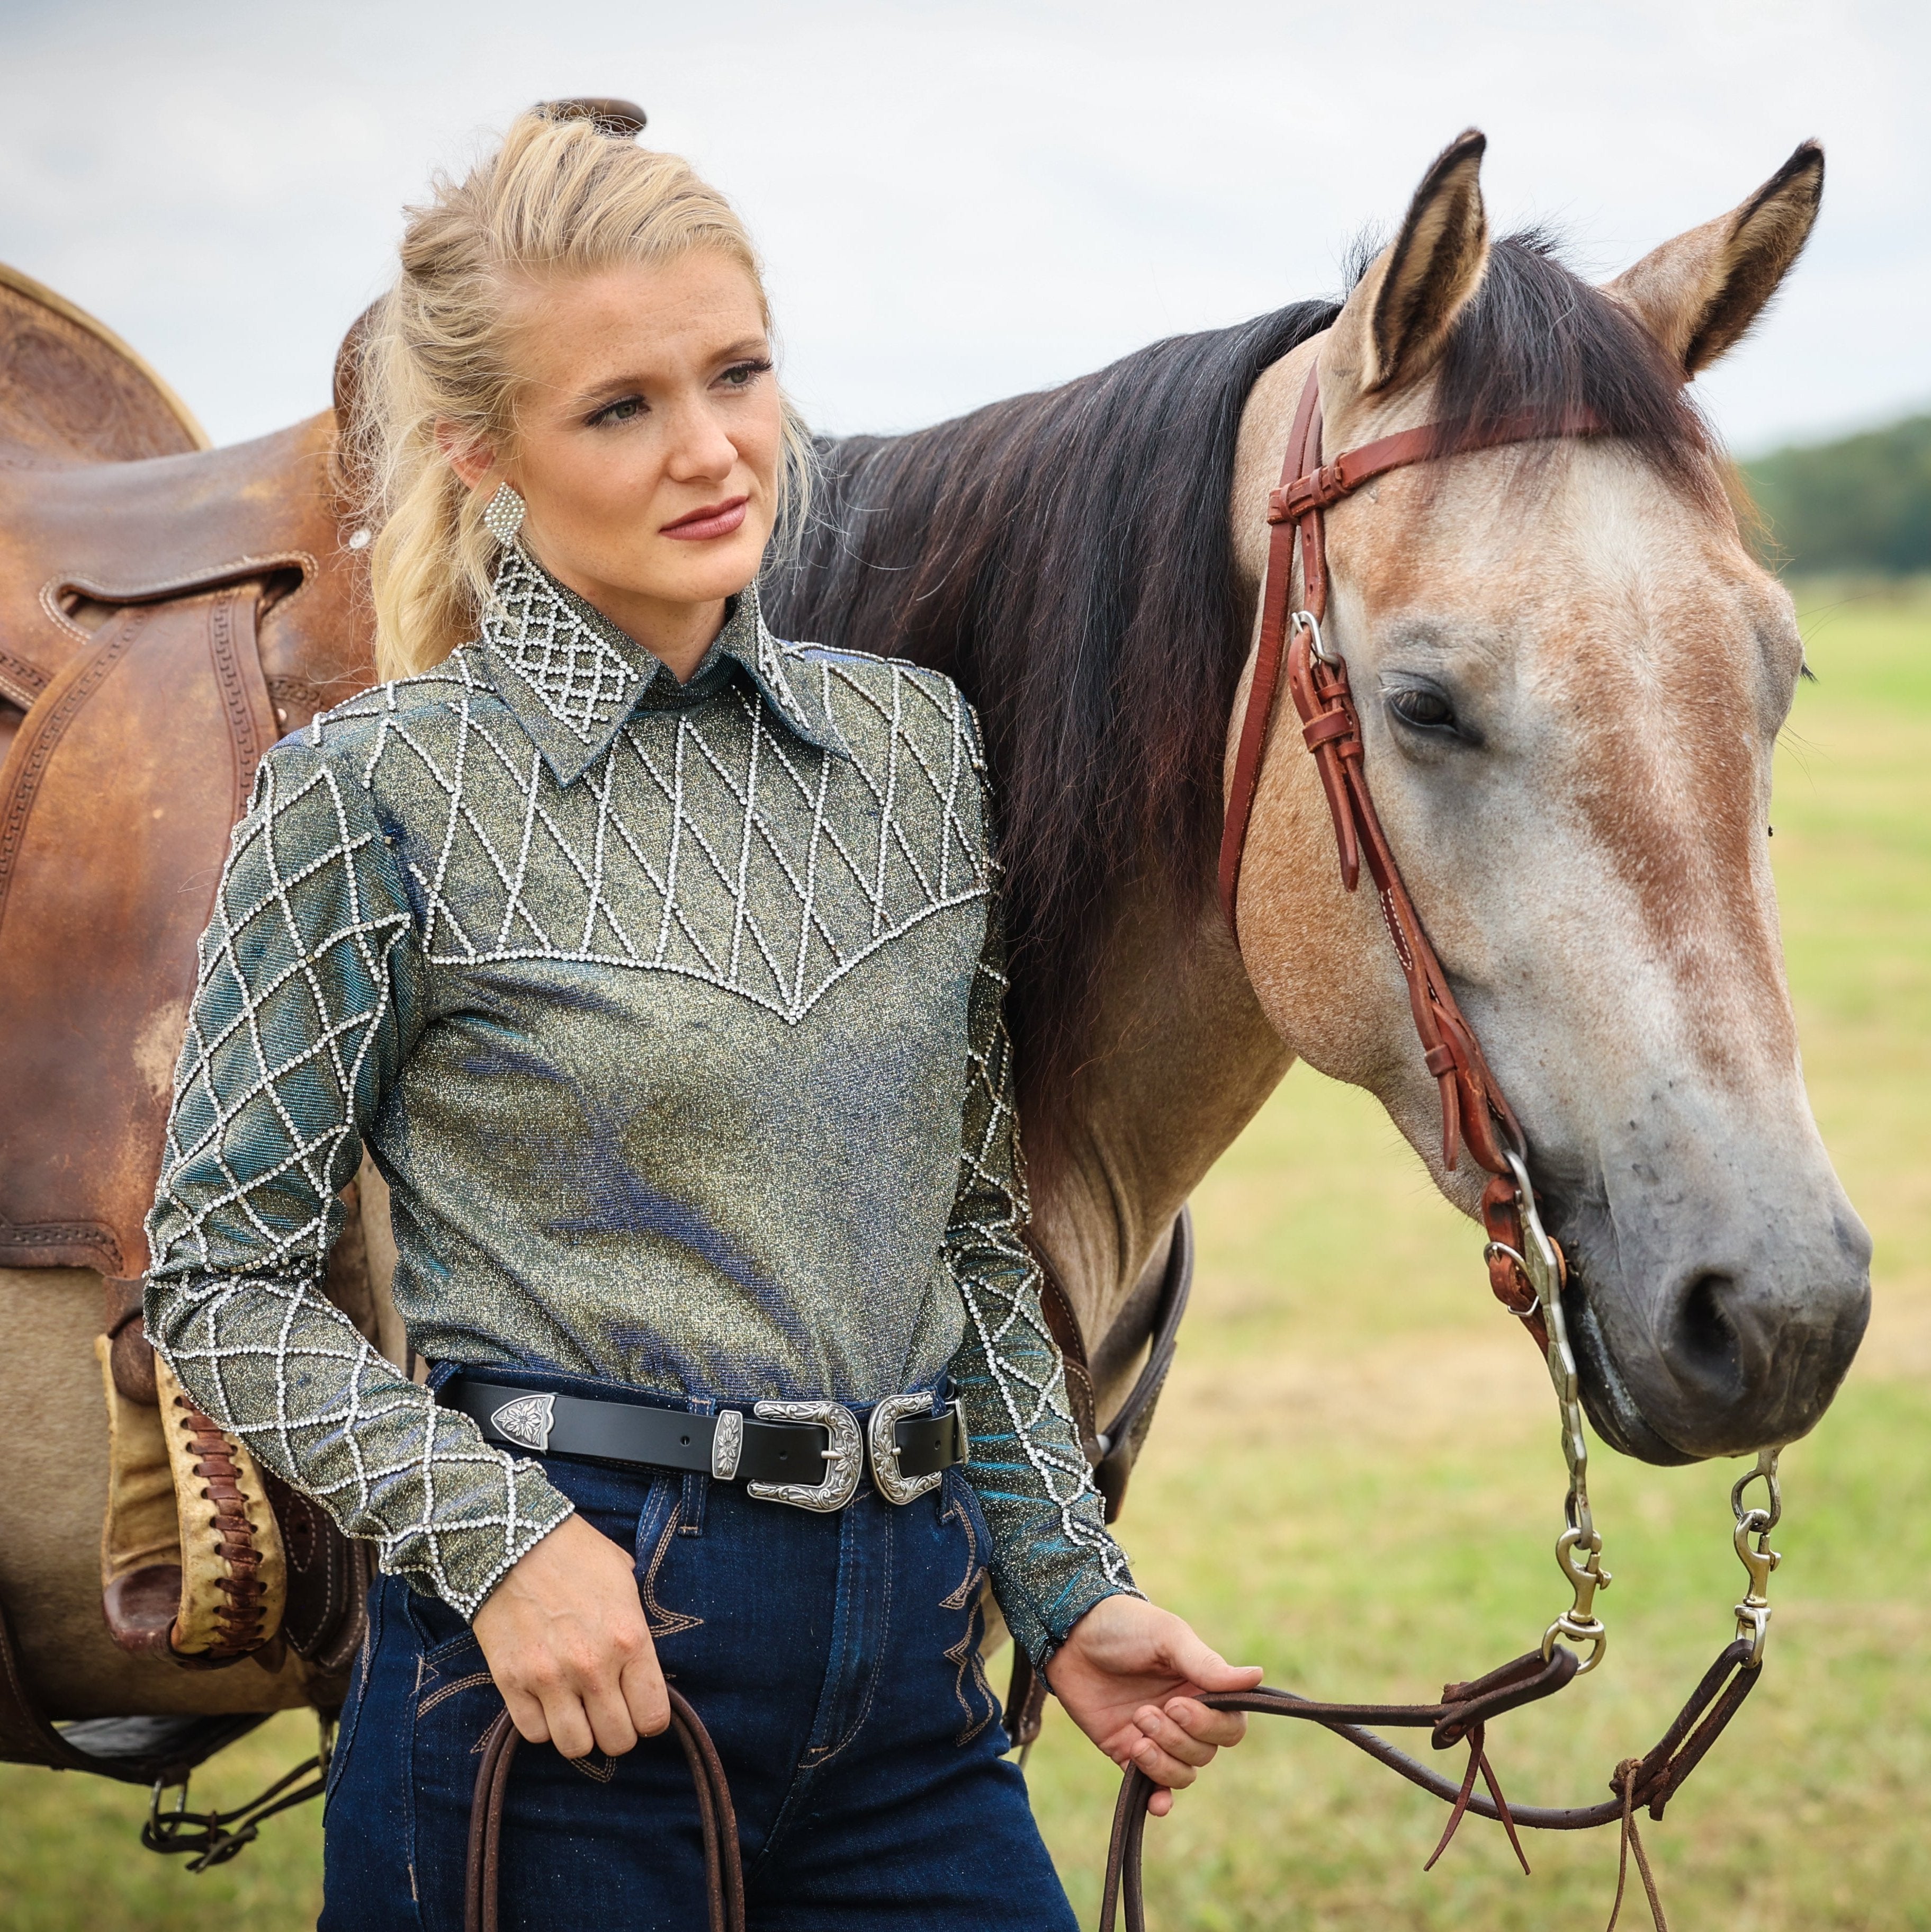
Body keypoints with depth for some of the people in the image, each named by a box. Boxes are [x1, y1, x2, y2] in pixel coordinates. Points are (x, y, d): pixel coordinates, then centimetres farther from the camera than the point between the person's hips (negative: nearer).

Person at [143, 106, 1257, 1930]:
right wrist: (497, 1536, -16)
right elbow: (222, 1274, -5)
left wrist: (1070, 1587, 9)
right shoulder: (373, 794, -7)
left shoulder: (915, 739, 8)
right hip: (569, 1645, -4)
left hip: (903, 1657, 5)